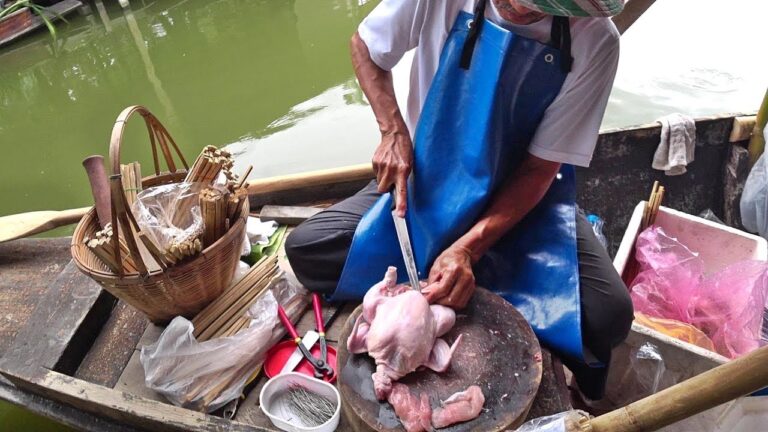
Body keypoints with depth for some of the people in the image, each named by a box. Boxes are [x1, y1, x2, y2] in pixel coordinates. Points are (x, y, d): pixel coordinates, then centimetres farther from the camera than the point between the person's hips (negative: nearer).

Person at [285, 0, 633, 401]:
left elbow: (541, 167, -15)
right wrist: (393, 131, -15)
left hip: (523, 196, -1)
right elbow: (364, 46, 1)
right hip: (424, 181, 2)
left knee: (606, 314, -26)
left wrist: (469, 247, -28)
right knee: (305, 249, -16)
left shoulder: (594, 41, -19)